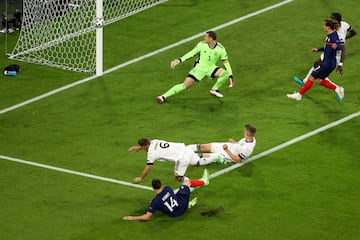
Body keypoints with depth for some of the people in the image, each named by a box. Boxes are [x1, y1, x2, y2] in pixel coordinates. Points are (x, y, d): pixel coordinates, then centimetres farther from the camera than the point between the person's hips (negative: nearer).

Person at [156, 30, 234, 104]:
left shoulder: (220, 49, -13)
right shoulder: (202, 45, -13)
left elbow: (226, 62, -4)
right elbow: (191, 53, -3)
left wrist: (230, 76, -7)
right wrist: (179, 60, -9)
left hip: (211, 68, 1)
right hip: (199, 68, -1)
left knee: (225, 73, -26)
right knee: (185, 85, -15)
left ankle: (214, 89, 0)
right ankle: (164, 96, -10)